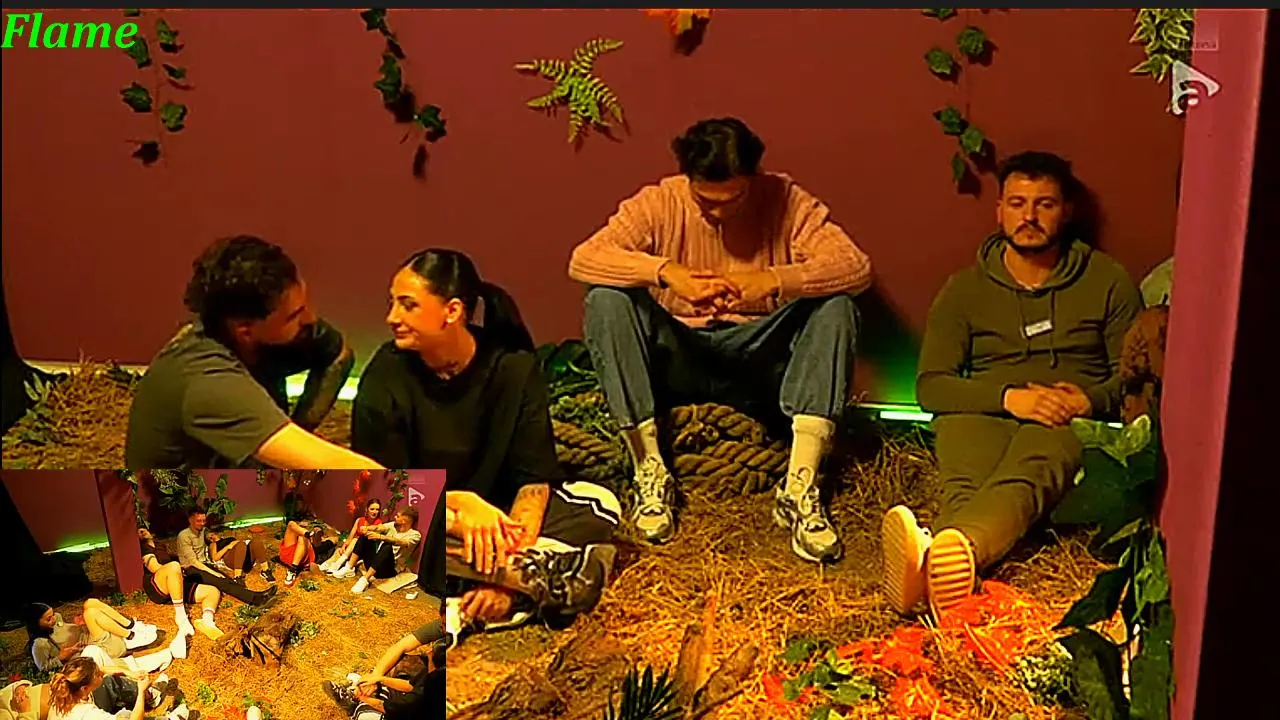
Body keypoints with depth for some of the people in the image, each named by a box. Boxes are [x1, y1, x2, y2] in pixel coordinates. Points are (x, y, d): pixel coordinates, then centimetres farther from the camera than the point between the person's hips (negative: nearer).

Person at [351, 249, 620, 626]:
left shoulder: (514, 368, -13)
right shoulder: (387, 375, -15)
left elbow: (534, 476, -17)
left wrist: (510, 562, -34)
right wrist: (459, 506, -35)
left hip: (496, 512, 1)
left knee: (599, 503, -20)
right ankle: (547, 565, -38)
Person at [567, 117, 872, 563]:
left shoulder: (786, 201, -7)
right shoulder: (660, 202, -7)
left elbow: (857, 268, -19)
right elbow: (582, 259, -19)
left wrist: (774, 280, -35)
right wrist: (664, 271, -35)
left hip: (758, 360, 1)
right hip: (677, 357, 0)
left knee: (836, 307, -24)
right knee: (606, 300, -25)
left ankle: (800, 487, -31)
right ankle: (650, 470, -25)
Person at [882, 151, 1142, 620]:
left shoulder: (1107, 280, 18)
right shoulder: (965, 289, 17)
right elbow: (930, 385, 7)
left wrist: (1091, 399, -8)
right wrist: (1009, 397, -11)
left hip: (1073, 420, -2)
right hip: (981, 415, 2)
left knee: (1022, 480, -40)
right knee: (964, 487, -37)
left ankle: (946, 552, -72)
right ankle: (951, 567, -69)